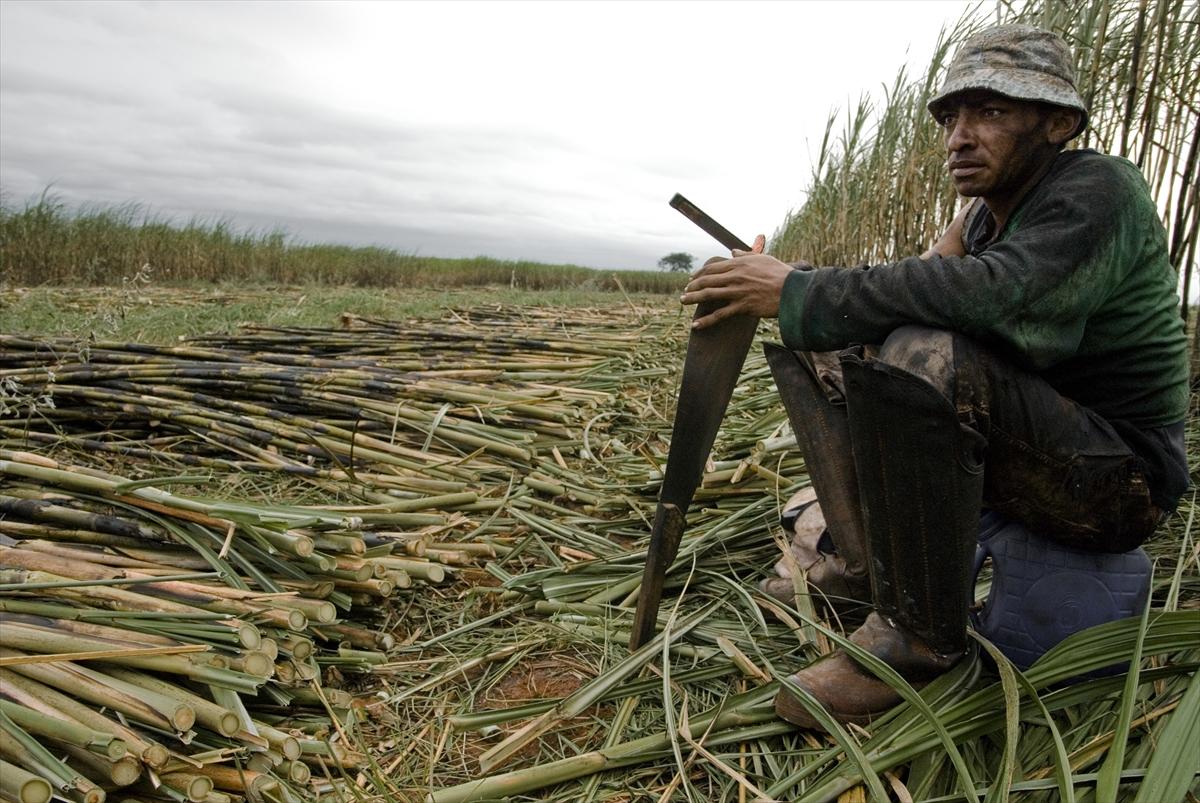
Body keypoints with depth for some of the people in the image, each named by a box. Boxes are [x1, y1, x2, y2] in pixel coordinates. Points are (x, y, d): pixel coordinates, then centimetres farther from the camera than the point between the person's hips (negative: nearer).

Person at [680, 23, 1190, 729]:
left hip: (1121, 477, -8)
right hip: (1027, 445, 8)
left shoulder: (1098, 190, -16)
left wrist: (803, 293, -33)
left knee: (923, 358, -37)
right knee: (826, 351, 4)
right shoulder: (987, 215, 9)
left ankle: (920, 638, -23)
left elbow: (996, 294, -35)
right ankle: (868, 561, -2)